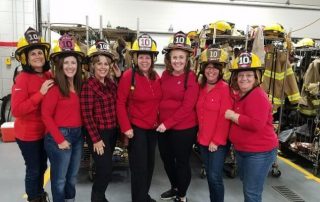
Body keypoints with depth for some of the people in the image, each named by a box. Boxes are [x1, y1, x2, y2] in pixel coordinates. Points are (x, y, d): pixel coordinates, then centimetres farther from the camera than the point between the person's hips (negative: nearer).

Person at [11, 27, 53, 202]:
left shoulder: (49, 76, 0)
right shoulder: (22, 79, -19)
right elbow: (17, 110, -27)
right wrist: (40, 93, -30)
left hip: (45, 131, 7)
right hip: (28, 134, -6)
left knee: (42, 167, 22)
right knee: (33, 169, 8)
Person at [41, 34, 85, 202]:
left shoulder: (79, 85, 6)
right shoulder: (55, 87, -14)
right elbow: (46, 115, -14)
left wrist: (79, 132, 2)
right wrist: (59, 139, -15)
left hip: (78, 134, 7)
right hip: (60, 135, -7)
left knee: (72, 176, 22)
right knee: (59, 178, 10)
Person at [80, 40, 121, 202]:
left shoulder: (110, 83, 6)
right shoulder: (88, 86, -14)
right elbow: (86, 115, -16)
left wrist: (120, 76, 0)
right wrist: (95, 139, -16)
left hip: (112, 132, 7)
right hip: (98, 134, -7)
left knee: (104, 169, 19)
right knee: (105, 170, -3)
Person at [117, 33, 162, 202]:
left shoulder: (156, 77, 3)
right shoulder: (128, 76, -14)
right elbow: (120, 103, -13)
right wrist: (126, 127, -16)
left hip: (153, 127, 6)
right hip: (136, 127, -6)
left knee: (150, 164, 18)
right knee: (139, 166, 2)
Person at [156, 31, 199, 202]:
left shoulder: (191, 78, -15)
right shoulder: (165, 75, 3)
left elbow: (187, 107, -19)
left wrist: (167, 124, -18)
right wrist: (161, 121, 2)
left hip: (184, 128, -6)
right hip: (163, 127, 7)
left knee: (182, 162, 10)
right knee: (166, 159, 21)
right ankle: (174, 188, 45)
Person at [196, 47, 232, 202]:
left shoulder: (225, 88, -13)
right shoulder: (201, 87, 7)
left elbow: (225, 118, -16)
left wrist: (217, 140, -16)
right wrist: (200, 131, 10)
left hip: (218, 141, -6)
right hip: (203, 139, 7)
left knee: (215, 176, -3)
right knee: (209, 175, 17)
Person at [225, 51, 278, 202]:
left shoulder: (258, 96, -21)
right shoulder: (238, 94, 7)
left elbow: (256, 124, -32)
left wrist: (233, 116, -23)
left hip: (259, 153, -9)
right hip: (241, 150, 9)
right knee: (247, 187, 26)